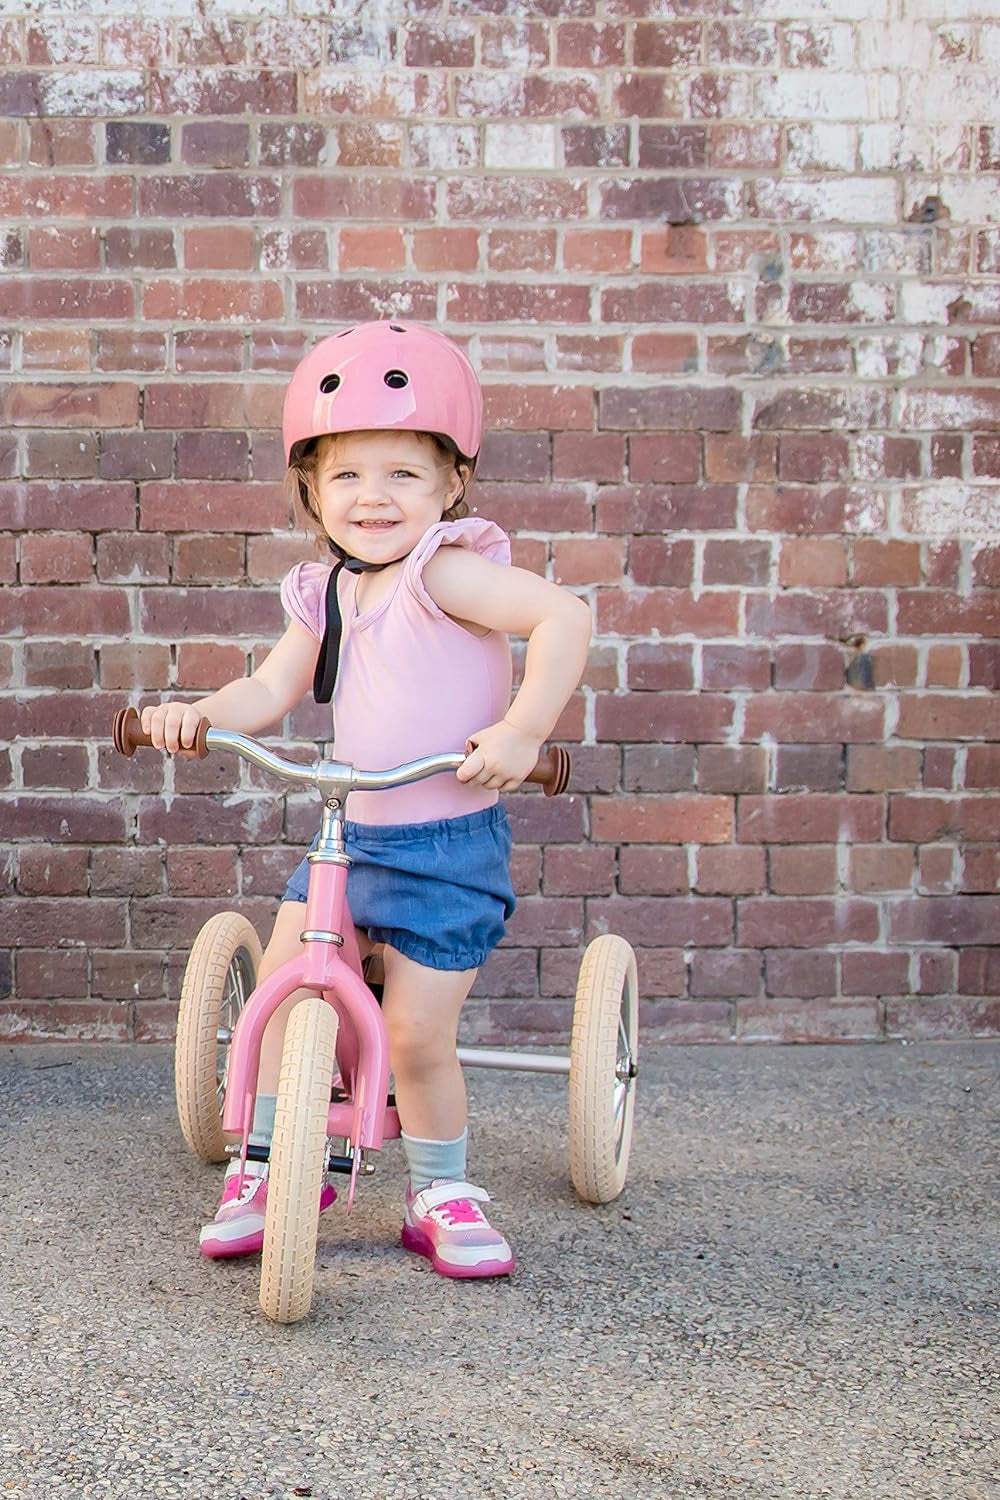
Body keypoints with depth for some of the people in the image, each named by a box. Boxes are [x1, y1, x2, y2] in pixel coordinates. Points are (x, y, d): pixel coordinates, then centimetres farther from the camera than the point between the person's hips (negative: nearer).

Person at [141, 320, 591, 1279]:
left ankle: (442, 1195, 21)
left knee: (417, 1035, -3)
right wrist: (198, 712, -12)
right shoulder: (325, 595, 7)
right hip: (353, 832, 7)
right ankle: (264, 1169, 20)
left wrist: (522, 730, -33)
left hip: (449, 844, -6)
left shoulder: (444, 568, -15)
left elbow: (562, 615, -26)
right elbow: (270, 692, 7)